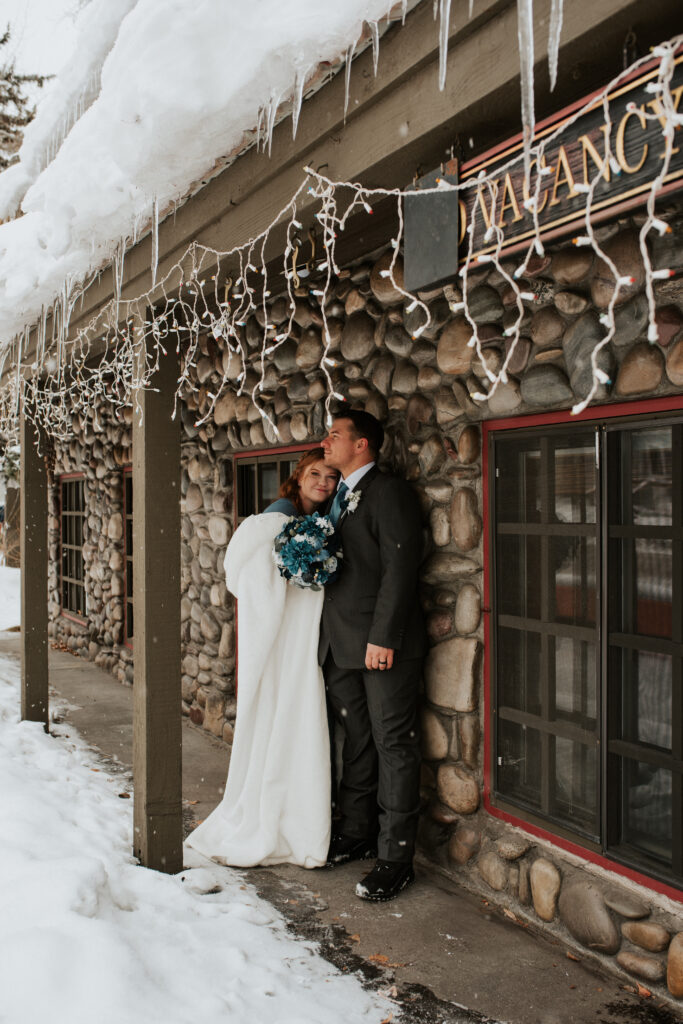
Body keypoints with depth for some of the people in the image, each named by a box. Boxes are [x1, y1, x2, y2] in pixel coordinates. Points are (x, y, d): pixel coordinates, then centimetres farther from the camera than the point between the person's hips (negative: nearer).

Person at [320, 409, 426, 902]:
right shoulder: (338, 497, 17)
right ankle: (357, 833, 30)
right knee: (356, 742, 17)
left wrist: (382, 638, -20)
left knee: (394, 746, 0)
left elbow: (400, 569, -16)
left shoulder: (391, 492, -9)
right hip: (342, 646, 8)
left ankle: (396, 856, 7)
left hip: (384, 645, -8)